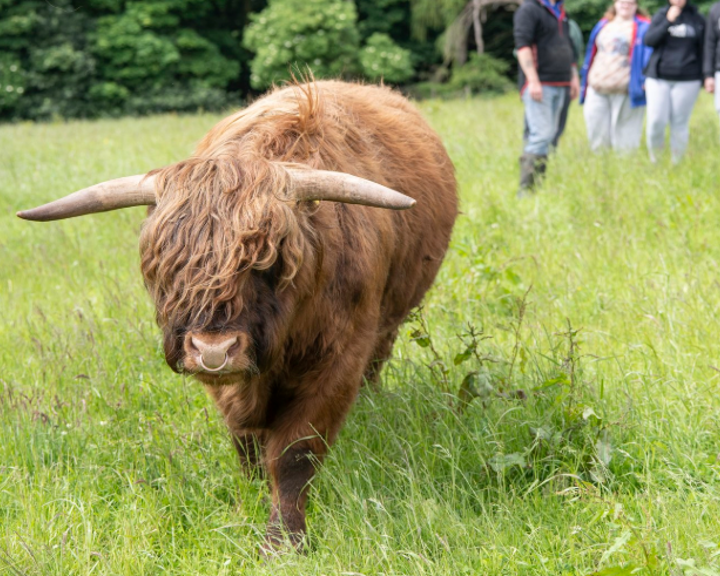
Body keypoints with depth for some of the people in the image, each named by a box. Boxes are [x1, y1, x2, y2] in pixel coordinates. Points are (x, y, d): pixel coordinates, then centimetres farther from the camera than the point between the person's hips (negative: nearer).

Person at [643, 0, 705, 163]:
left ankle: (676, 161, 10)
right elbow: (649, 40, -6)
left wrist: (703, 78, 8)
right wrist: (668, 21, -14)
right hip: (659, 78, 0)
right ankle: (654, 158, 11)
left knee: (680, 124, 2)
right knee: (656, 120, -7)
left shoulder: (697, 19, 6)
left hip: (687, 80, 0)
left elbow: (702, 51, 11)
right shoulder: (661, 15, 6)